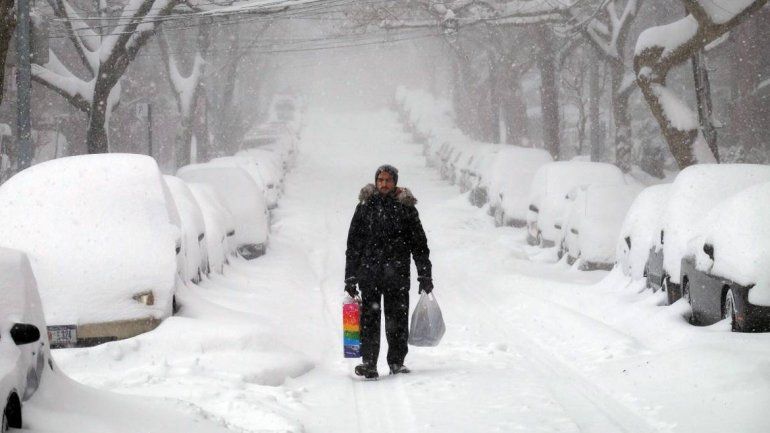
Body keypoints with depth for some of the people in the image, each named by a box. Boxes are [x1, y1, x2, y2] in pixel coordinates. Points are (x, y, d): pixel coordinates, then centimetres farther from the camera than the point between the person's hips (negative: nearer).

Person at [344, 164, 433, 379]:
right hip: (369, 272, 0)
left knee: (398, 319, 3)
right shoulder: (365, 206, 9)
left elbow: (419, 243, 11)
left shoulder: (406, 208, 8)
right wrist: (350, 277, 6)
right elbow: (353, 244, 11)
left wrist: (425, 274, 6)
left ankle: (397, 361, 14)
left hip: (397, 274, 0)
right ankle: (369, 363, -6)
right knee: (369, 318, -5)